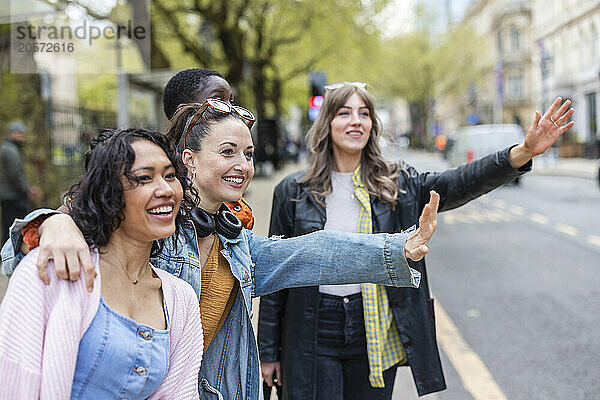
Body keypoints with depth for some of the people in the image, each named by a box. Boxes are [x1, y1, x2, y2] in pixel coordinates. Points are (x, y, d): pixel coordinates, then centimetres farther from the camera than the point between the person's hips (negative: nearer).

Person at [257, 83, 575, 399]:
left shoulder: (396, 185, 2)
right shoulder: (293, 191, -1)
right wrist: (268, 351, 3)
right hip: (313, 337, -1)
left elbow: (457, 185, -14)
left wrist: (524, 151, -30)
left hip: (375, 336, 1)